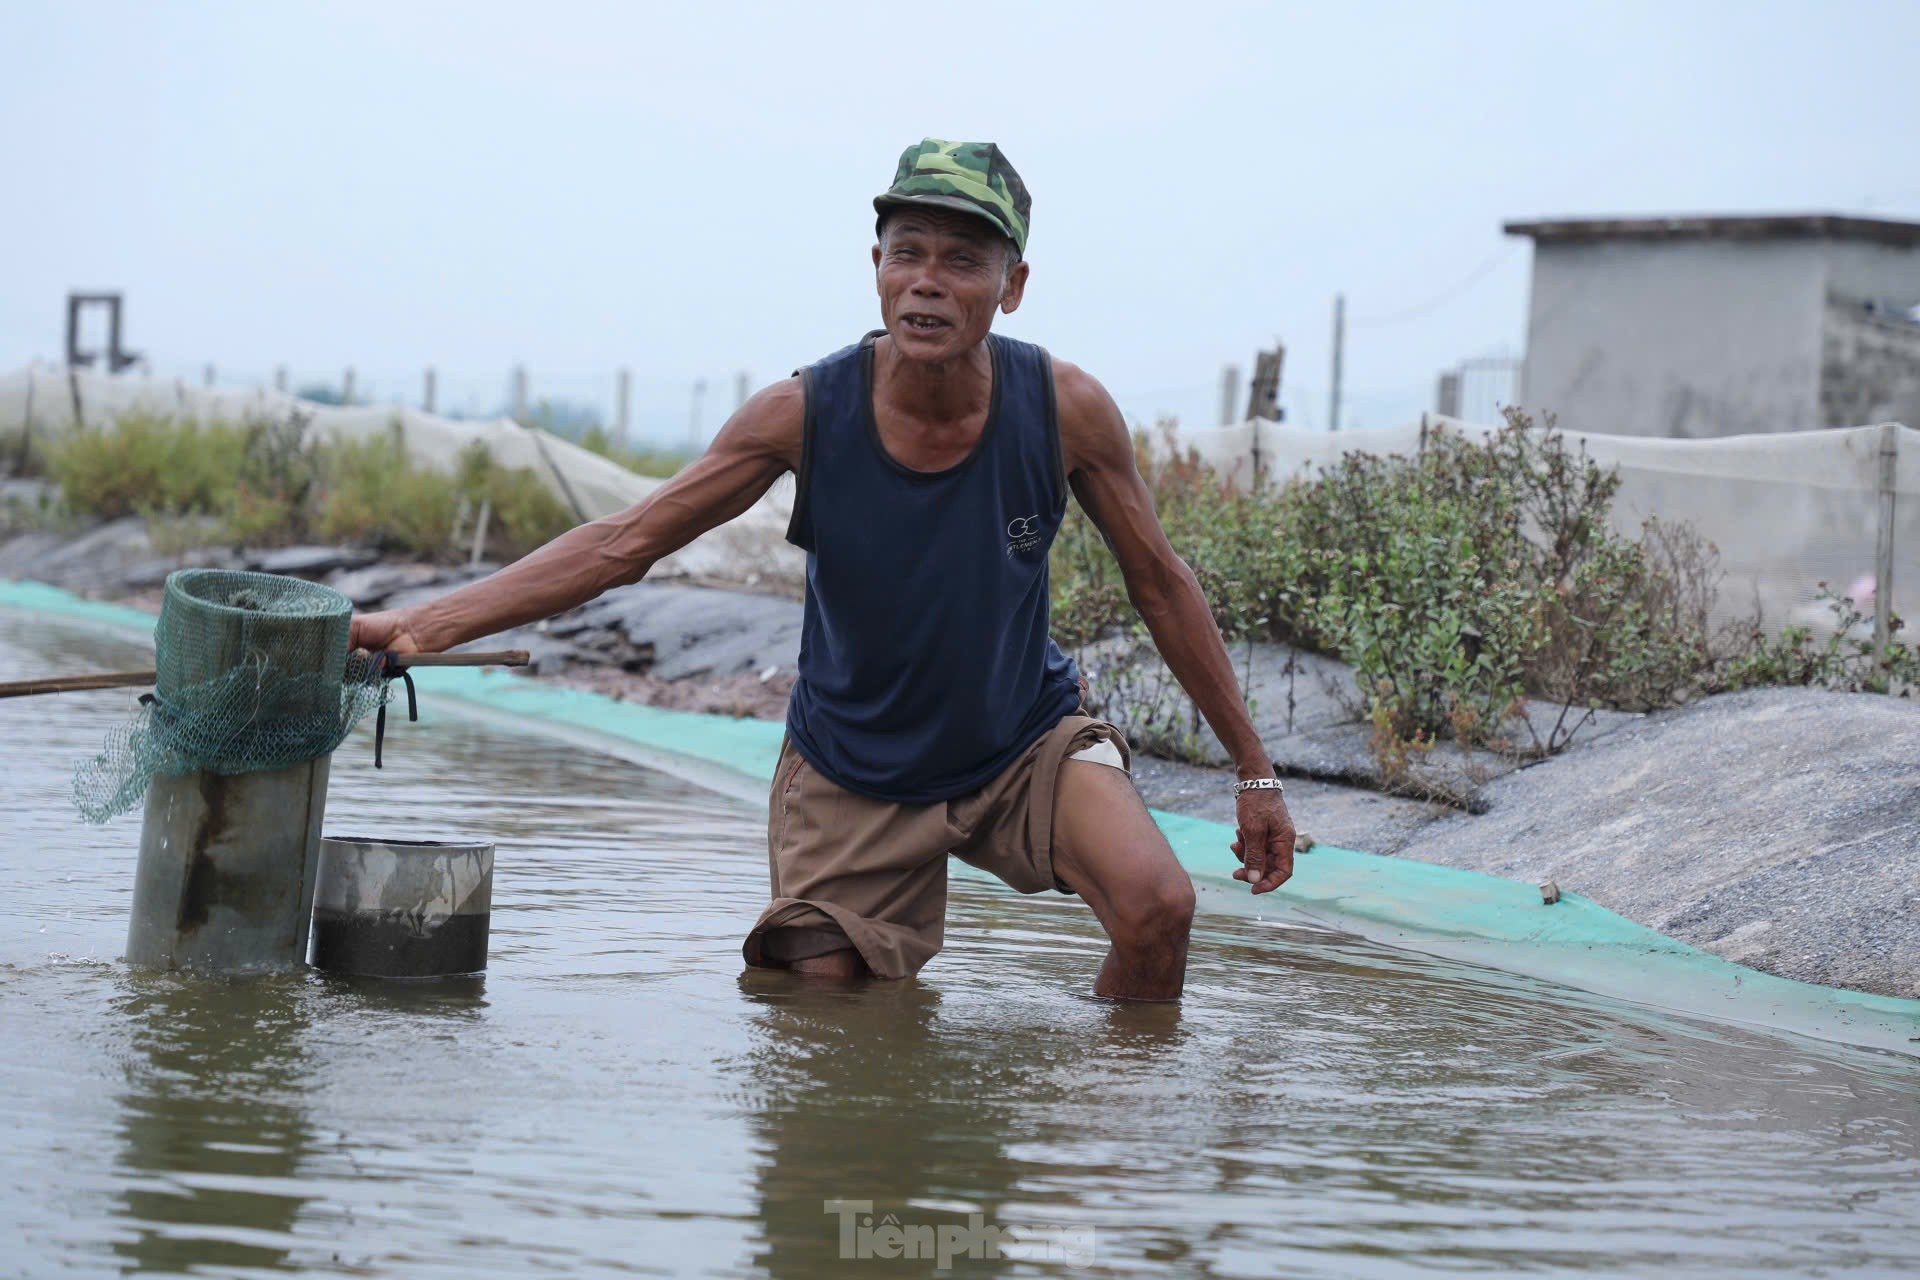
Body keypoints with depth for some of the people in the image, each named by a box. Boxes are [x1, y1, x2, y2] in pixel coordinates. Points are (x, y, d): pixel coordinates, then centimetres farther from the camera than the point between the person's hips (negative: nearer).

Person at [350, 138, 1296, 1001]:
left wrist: (1254, 770, 1)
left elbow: (1159, 583, -4)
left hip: (1028, 743, 0)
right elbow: (620, 545, -16)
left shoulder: (1065, 410, -18)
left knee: (1156, 906, -25)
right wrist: (419, 627, -25)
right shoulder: (807, 415, -20)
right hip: (853, 773, 1)